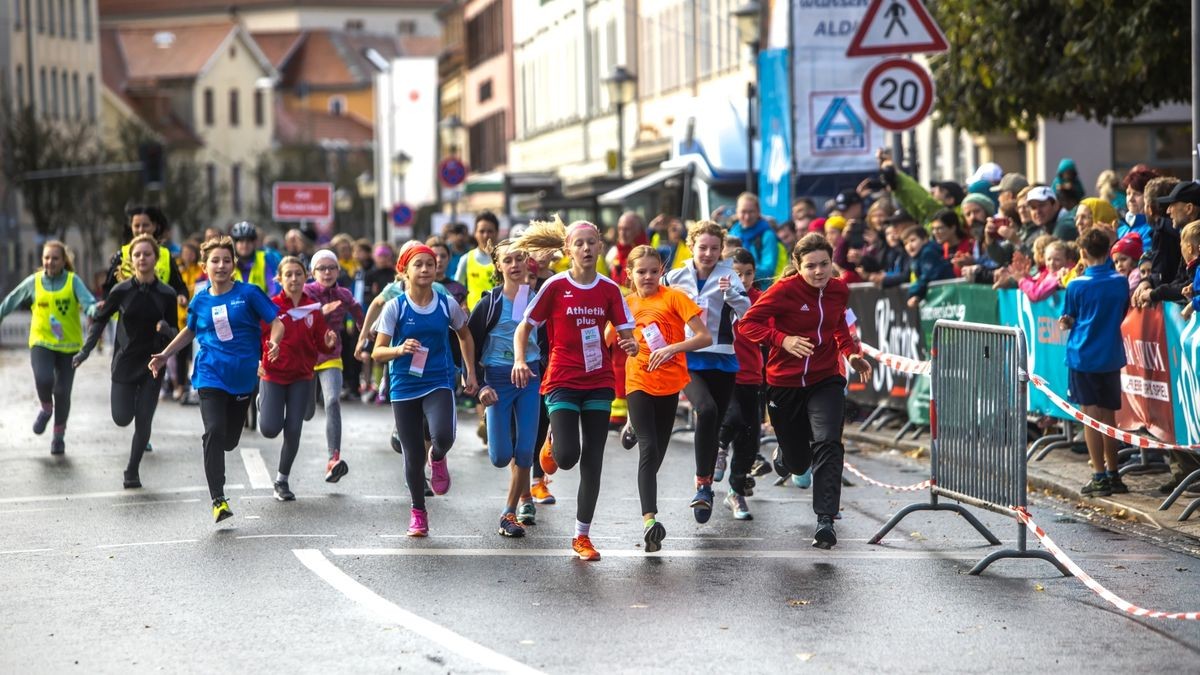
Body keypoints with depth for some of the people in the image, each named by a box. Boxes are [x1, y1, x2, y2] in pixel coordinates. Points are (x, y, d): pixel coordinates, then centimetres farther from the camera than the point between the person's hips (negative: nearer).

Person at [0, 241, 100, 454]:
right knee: (43, 379, -24)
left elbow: (88, 301, -20)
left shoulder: (73, 281, -6)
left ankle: (59, 435, 23)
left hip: (68, 345, 0)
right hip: (41, 342, 0)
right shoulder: (33, 282, 0)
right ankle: (46, 409, 11)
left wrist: (95, 310, -41)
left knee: (62, 391, 1)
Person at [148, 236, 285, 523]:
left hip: (243, 377, 0)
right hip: (210, 375, 0)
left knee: (229, 441, 7)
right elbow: (190, 331, 23)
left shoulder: (248, 293, -4)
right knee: (214, 432, -19)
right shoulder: (200, 301, 5)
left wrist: (274, 342, -25)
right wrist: (164, 355, 18)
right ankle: (218, 499, -18)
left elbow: (276, 321, -4)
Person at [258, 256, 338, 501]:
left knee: (293, 431, 1)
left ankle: (282, 481, 17)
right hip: (273, 374, -2)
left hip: (301, 377, 2)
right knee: (270, 429, -10)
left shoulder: (314, 309, 1)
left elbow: (320, 344, 5)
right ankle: (262, 404, 26)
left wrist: (329, 344, -17)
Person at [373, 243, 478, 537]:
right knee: (413, 455, 3)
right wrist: (400, 349, -24)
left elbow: (465, 336, 19)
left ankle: (437, 458, 11)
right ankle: (418, 513, 25)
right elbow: (377, 353, -4)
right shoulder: (394, 307, -5)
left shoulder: (447, 305, 0)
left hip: (439, 383, 0)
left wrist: (470, 373, 15)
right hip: (404, 388, 0)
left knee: (443, 436, -27)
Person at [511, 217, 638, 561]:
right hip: (562, 382, -3)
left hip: (599, 382, 3)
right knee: (568, 456, -17)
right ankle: (551, 447, 22)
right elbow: (524, 327, 2)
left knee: (592, 461, 2)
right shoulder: (555, 286, -5)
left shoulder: (609, 289, 3)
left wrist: (630, 345, -18)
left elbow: (625, 335, 5)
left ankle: (582, 535, 12)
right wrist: (519, 361, -14)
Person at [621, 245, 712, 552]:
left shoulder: (673, 297, -5)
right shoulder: (627, 304, 5)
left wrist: (672, 348, -23)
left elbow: (705, 337, -11)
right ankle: (649, 519, -26)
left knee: (657, 451, 11)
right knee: (648, 448, -15)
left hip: (670, 383, 0)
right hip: (639, 383, 0)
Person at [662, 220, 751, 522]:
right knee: (706, 409, -27)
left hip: (722, 361, 1)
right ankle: (703, 482, -23)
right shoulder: (675, 278, 3)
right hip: (687, 359, -1)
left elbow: (746, 310, -15)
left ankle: (705, 488, 24)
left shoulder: (727, 276, -1)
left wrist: (731, 293, -33)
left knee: (713, 427, 7)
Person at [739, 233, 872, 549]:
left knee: (828, 444, -23)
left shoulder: (839, 290, 1)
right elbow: (749, 323, -15)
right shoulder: (785, 290, -14)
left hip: (826, 381, 2)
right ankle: (782, 458, 50)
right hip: (785, 384, -2)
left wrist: (851, 352, 5)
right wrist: (782, 339, -29)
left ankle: (825, 521, -23)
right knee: (797, 463, 10)